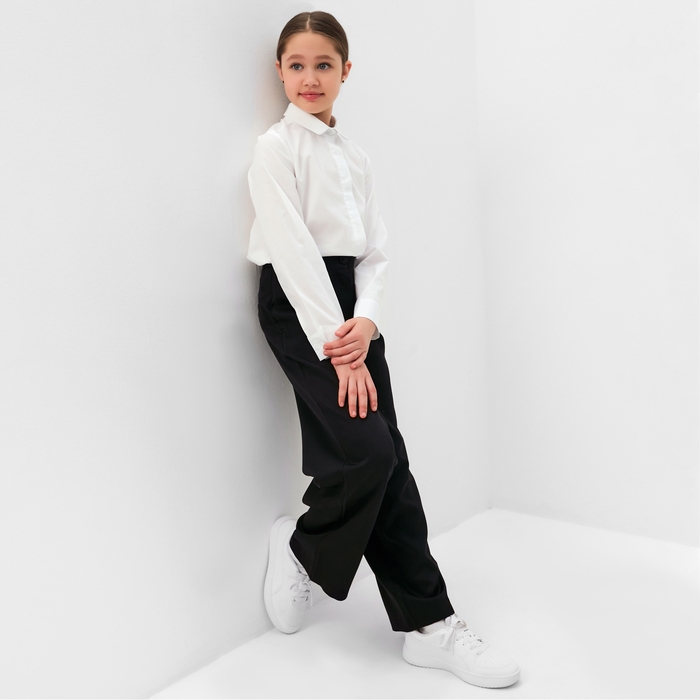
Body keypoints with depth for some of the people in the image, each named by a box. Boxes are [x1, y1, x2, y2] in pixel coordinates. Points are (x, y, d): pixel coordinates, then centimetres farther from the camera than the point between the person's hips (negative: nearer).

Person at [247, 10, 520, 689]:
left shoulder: (354, 157, 17)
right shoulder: (277, 148, -2)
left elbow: (373, 250, 9)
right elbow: (294, 251, -12)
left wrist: (364, 323, -10)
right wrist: (337, 347, -17)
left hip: (351, 307, 6)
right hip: (297, 305, -6)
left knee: (388, 462, 2)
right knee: (368, 449, -18)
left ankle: (427, 624, 10)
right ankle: (302, 545, 12)